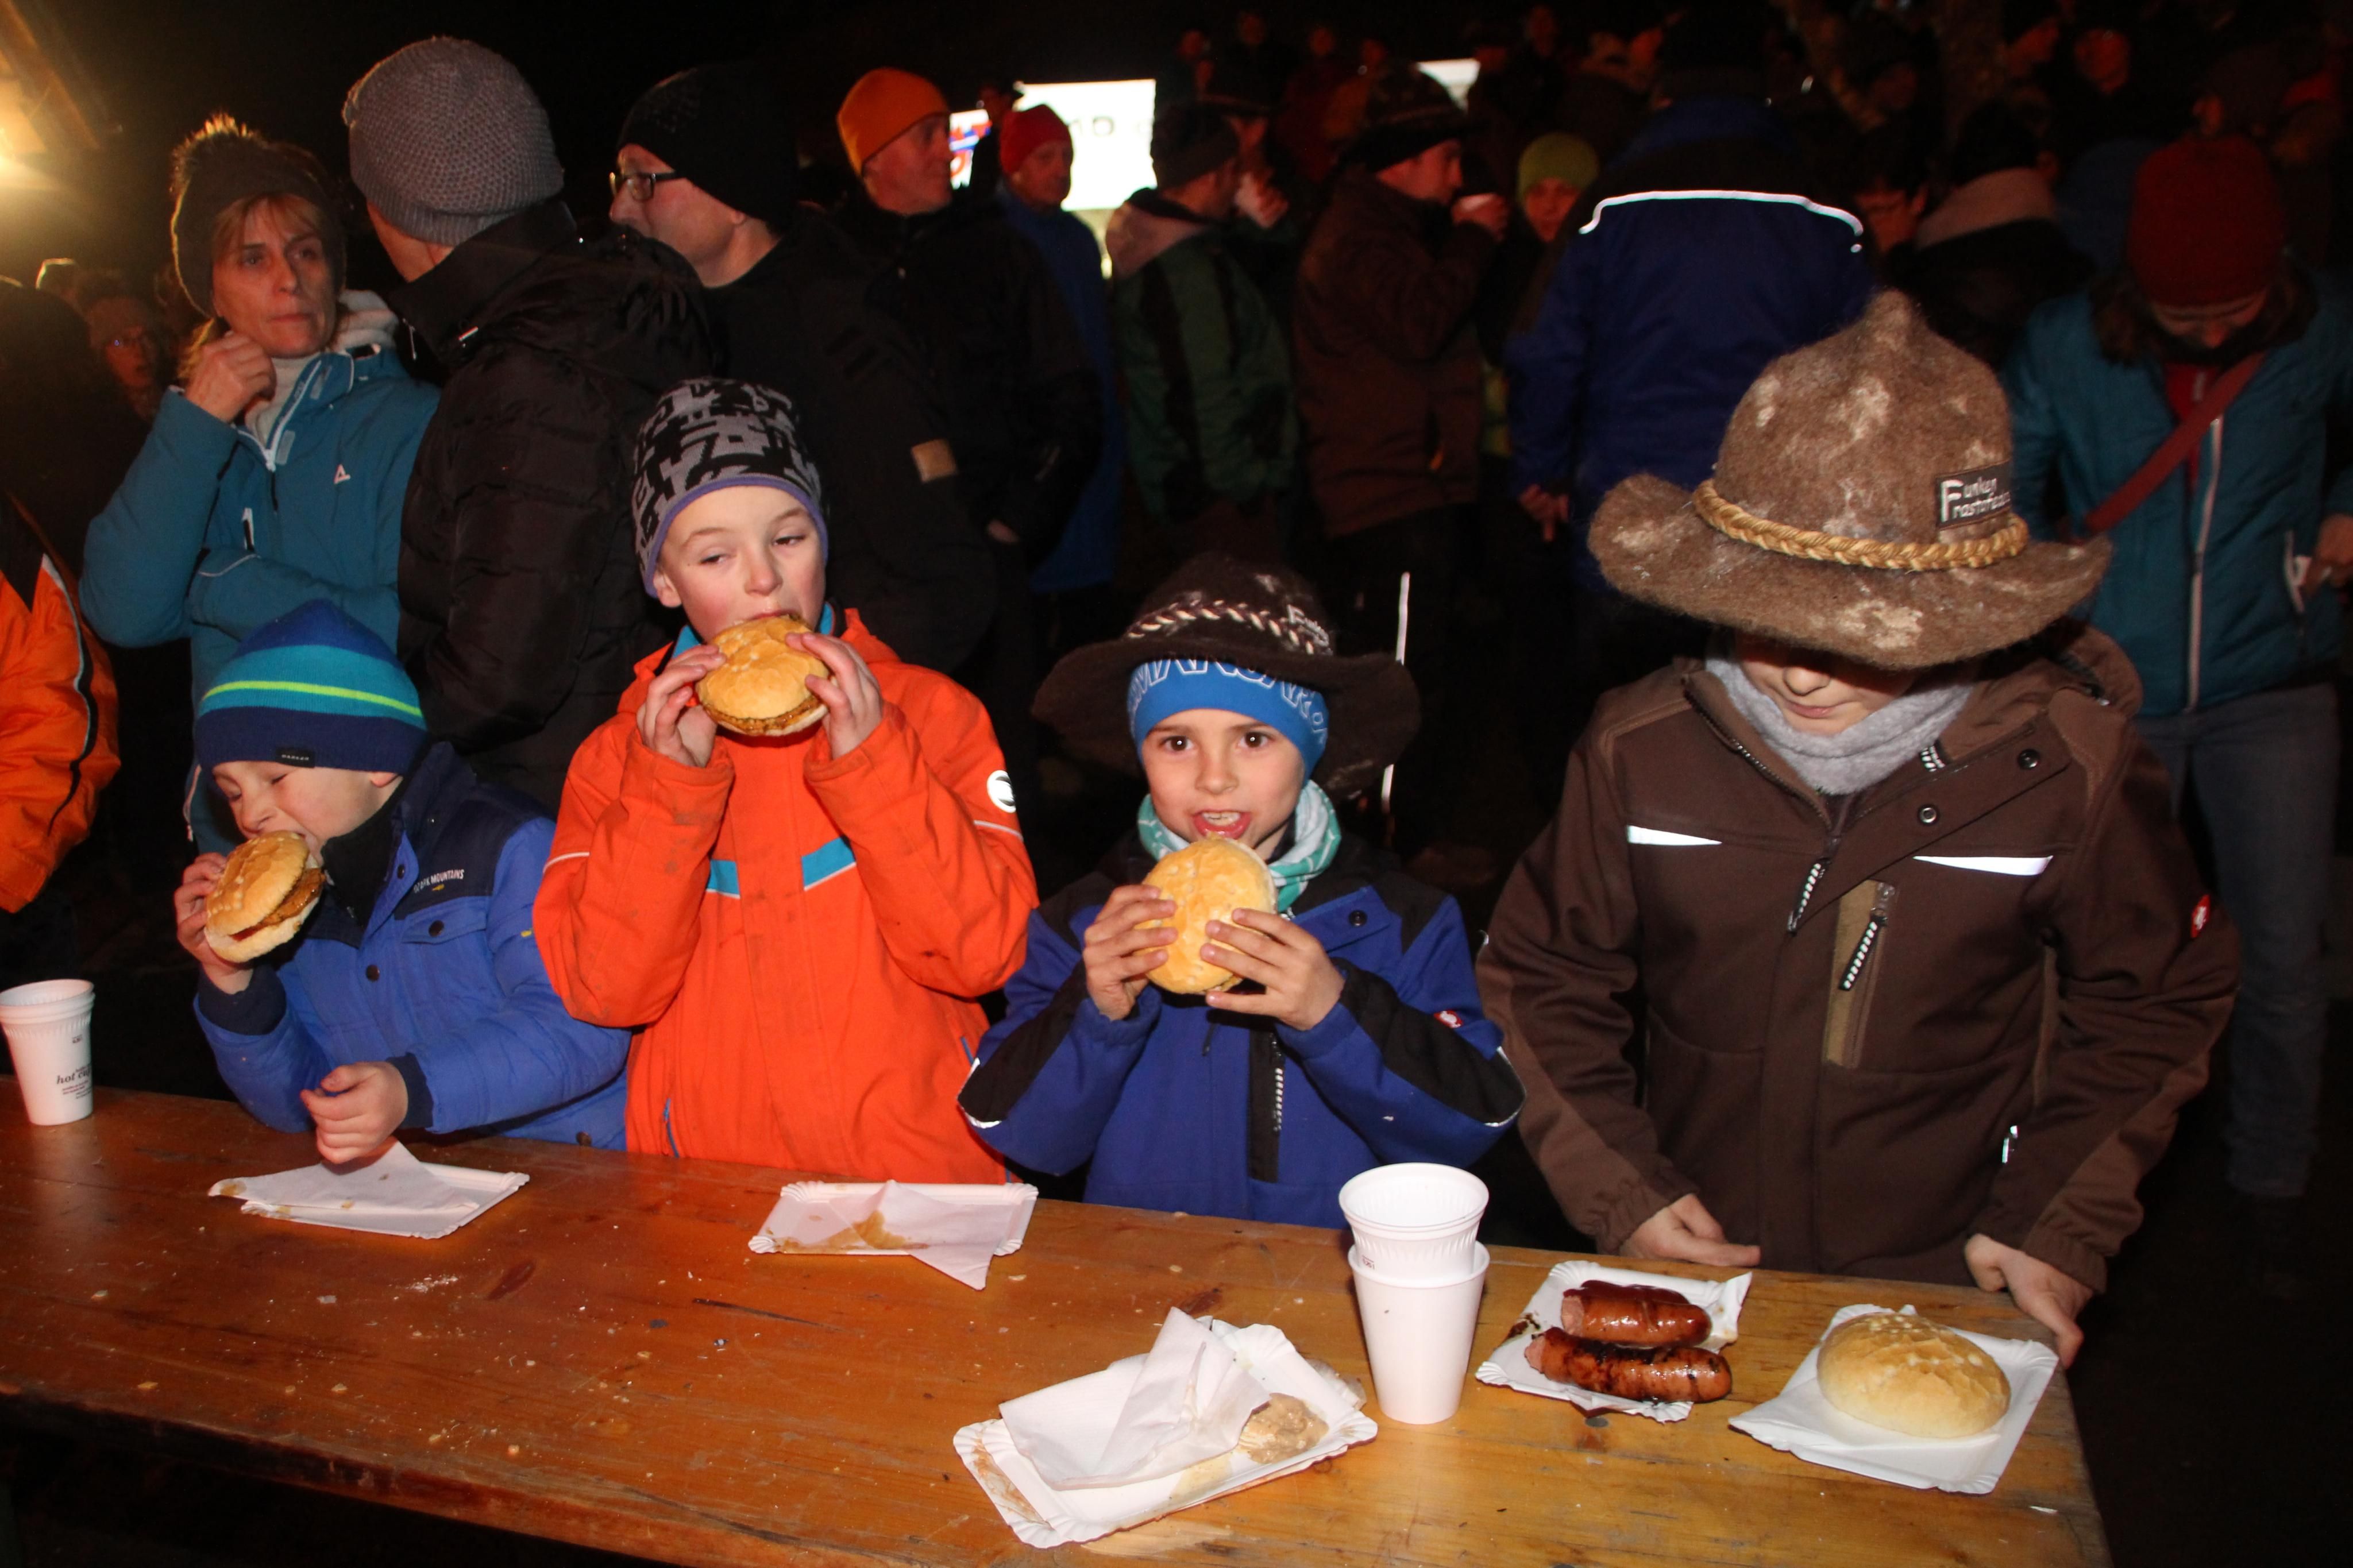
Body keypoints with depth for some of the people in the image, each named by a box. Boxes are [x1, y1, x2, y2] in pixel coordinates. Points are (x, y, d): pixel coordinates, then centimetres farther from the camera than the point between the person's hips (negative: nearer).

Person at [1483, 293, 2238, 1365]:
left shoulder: (2071, 769, -8)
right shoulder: (1640, 752, -8)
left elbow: (2156, 1005, 8)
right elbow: (1544, 977, 5)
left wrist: (2064, 1231, 2)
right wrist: (1616, 1192, -2)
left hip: (1945, 1288, 0)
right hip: (1691, 1269, 0)